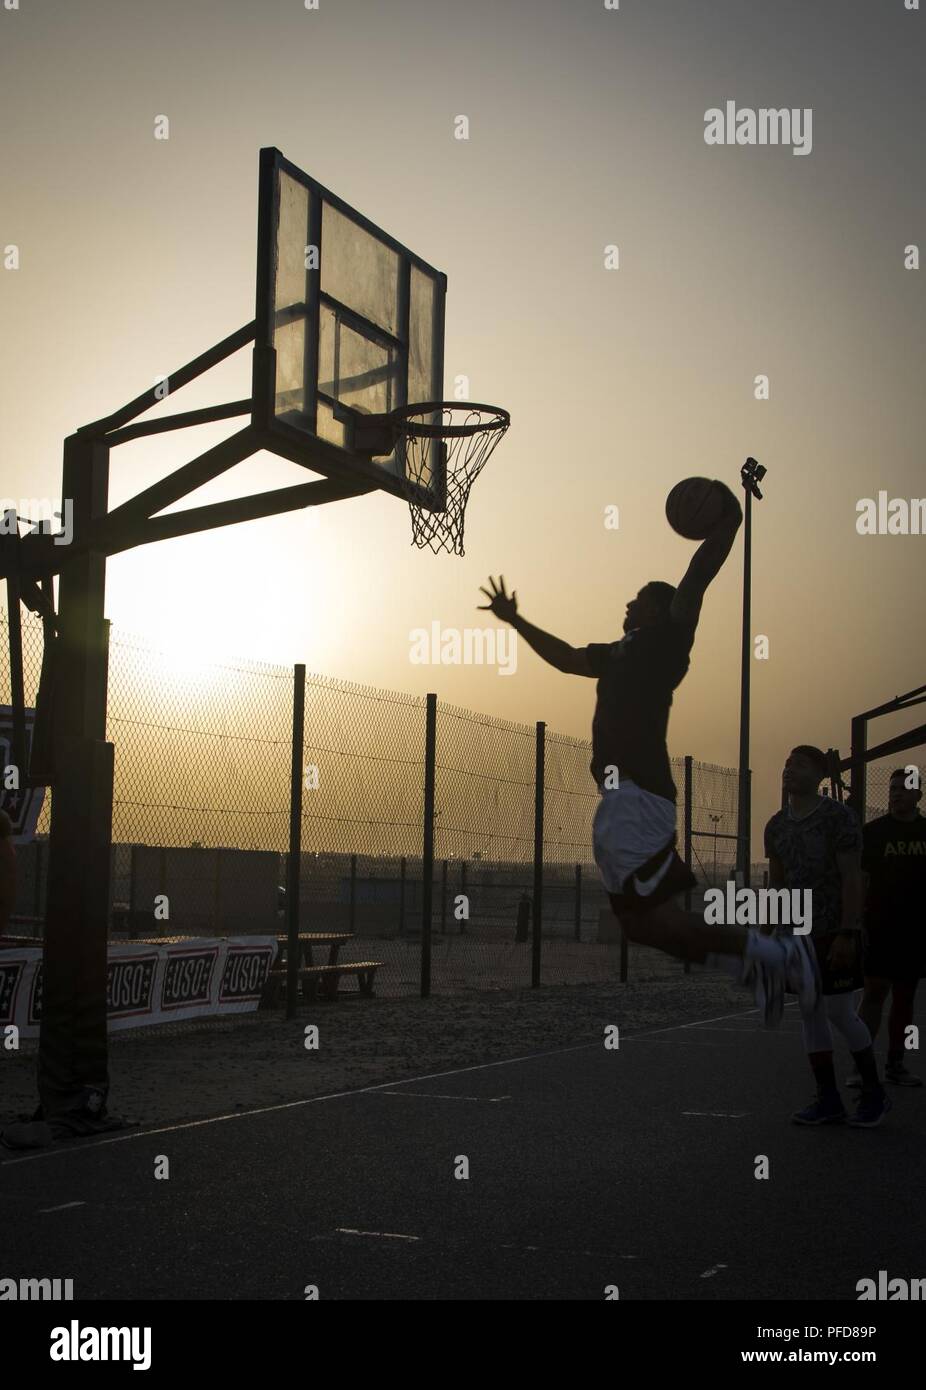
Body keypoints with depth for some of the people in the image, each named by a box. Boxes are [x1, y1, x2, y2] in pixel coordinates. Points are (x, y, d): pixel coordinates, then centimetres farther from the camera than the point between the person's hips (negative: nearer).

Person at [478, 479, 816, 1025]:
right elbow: (566, 657, 41)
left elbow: (697, 577, -10)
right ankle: (757, 962, 9)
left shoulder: (665, 639, 3)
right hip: (619, 797, 9)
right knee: (640, 921, 6)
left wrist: (729, 518, -13)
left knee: (651, 918, -13)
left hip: (637, 795, -9)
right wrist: (515, 620, 44)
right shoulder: (620, 652, 26)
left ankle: (768, 951, -4)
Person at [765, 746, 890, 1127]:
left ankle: (874, 1093, 11)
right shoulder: (776, 826, 10)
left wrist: (848, 933, -18)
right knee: (810, 1013, 5)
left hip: (834, 934, -6)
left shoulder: (838, 817, -8)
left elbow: (851, 878, -12)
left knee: (840, 1013, -6)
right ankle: (828, 1100, 11)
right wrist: (771, 934, 11)